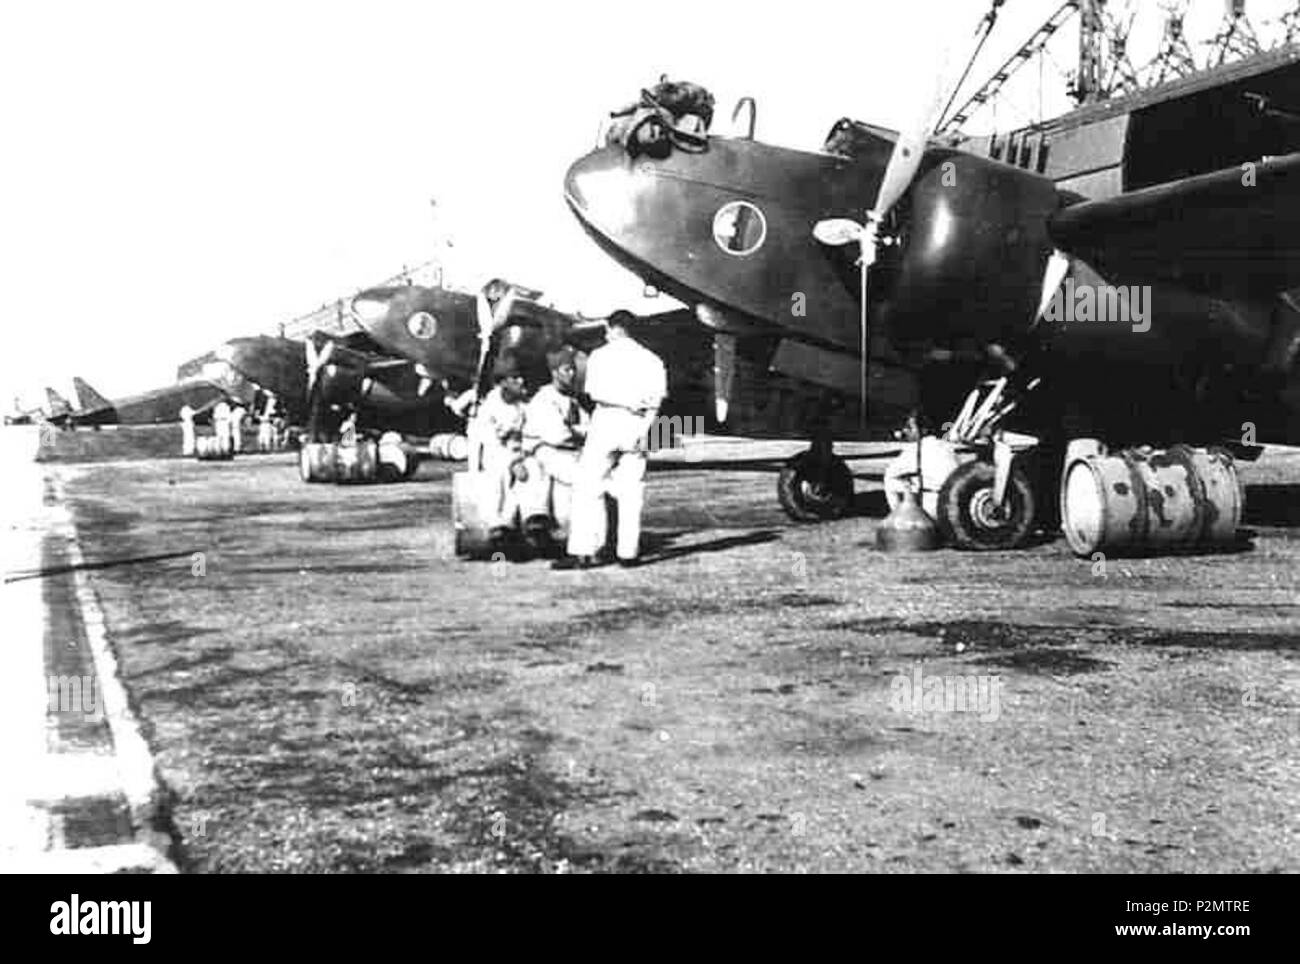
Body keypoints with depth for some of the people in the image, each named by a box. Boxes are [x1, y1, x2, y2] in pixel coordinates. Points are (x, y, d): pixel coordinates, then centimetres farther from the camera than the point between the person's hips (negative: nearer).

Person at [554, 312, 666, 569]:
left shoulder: (600, 355, 9)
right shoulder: (651, 359, 14)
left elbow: (595, 393, -2)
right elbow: (657, 397, 1)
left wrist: (620, 401, 5)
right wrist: (644, 427, -4)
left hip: (607, 419, -3)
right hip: (637, 423, 3)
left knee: (588, 488, -2)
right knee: (631, 492, 7)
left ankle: (582, 551, -9)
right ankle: (628, 553, 6)